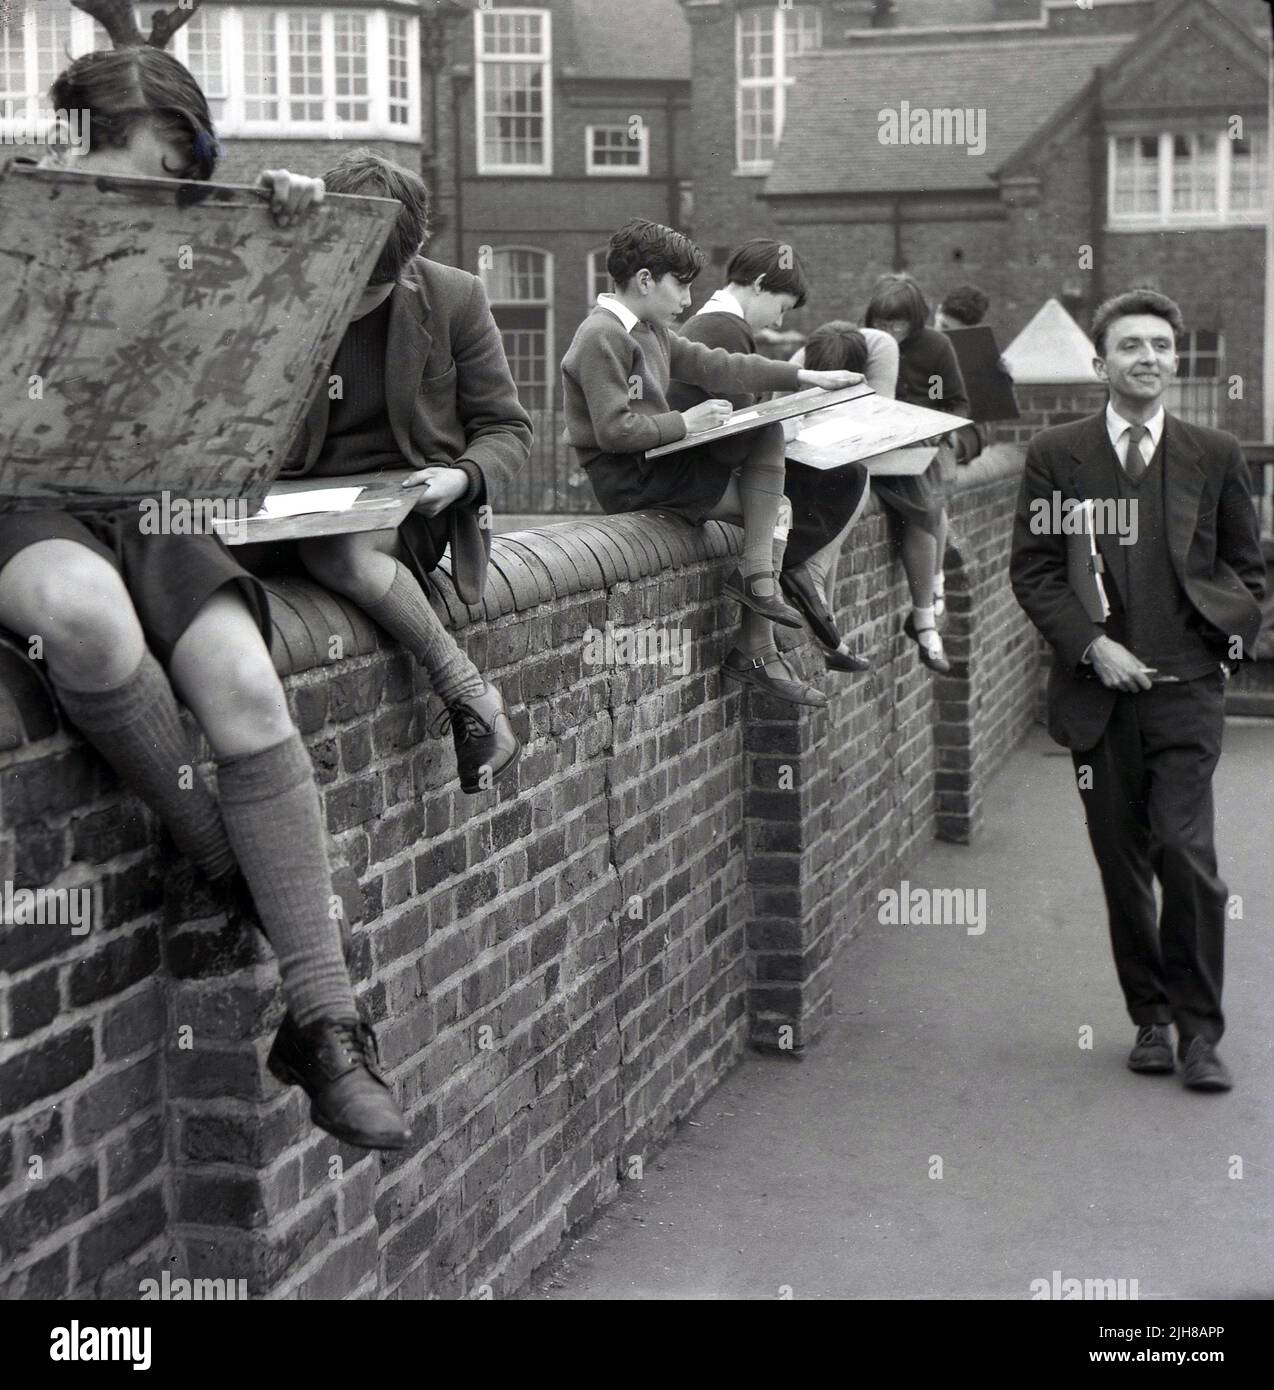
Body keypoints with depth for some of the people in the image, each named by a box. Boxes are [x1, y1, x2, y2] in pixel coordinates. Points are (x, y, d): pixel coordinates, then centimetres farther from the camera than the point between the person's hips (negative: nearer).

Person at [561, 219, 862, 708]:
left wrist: (807, 377, 11)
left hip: (656, 464, 10)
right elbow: (614, 430, -24)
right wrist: (684, 422, -16)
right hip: (627, 480, -10)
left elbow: (716, 366, 14)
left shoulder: (650, 332, 15)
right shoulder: (601, 337, -16)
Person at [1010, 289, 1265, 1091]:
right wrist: (1092, 645, -8)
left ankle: (1200, 1030, 0)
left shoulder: (1215, 455, 7)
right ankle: (1151, 1018, 21)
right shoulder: (1057, 455, 4)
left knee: (1185, 851, -13)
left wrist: (1234, 638, 3)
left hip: (1187, 686, -1)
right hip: (1100, 689, 1)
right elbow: (1033, 570, 2)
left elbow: (1246, 565, 17)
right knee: (1123, 865, 6)